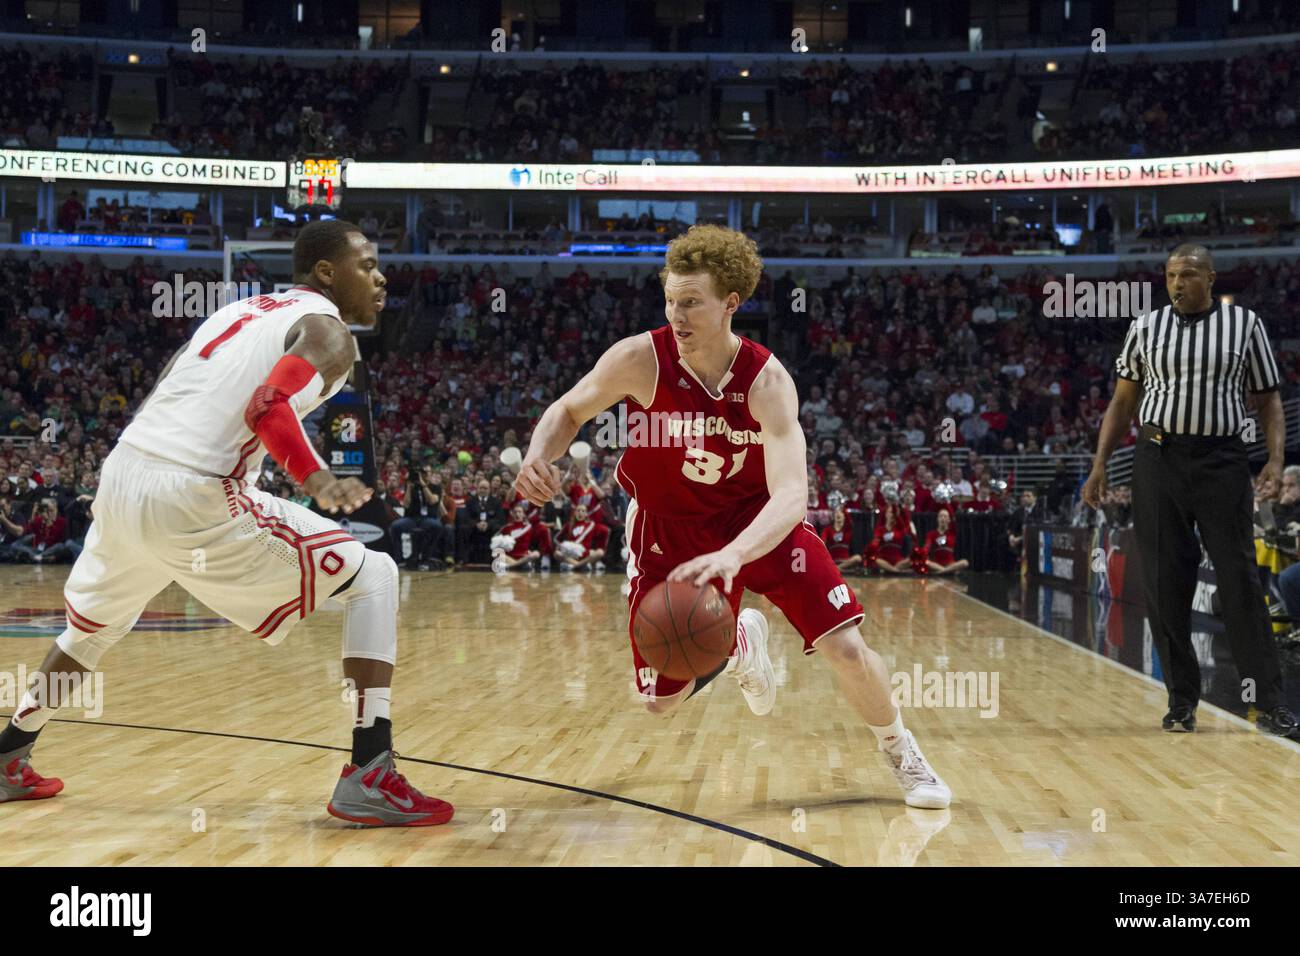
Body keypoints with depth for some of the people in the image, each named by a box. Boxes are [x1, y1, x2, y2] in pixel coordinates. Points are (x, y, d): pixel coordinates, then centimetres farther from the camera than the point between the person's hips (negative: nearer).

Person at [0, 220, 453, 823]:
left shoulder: (241, 311, 25)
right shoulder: (326, 330, 1)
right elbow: (268, 407, -20)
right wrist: (317, 481, -33)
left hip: (120, 473, 8)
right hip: (193, 500, -8)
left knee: (95, 625, 35)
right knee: (372, 577, 0)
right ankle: (369, 779, -9)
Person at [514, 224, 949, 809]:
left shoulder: (767, 382, -26)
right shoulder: (640, 360, -23)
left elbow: (791, 495, -37)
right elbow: (569, 411, -4)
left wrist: (732, 555, -56)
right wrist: (539, 455, -28)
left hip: (758, 518, -1)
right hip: (670, 528, 1)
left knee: (847, 649, -12)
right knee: (662, 701, 1)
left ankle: (902, 757, 19)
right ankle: (739, 644, 35)